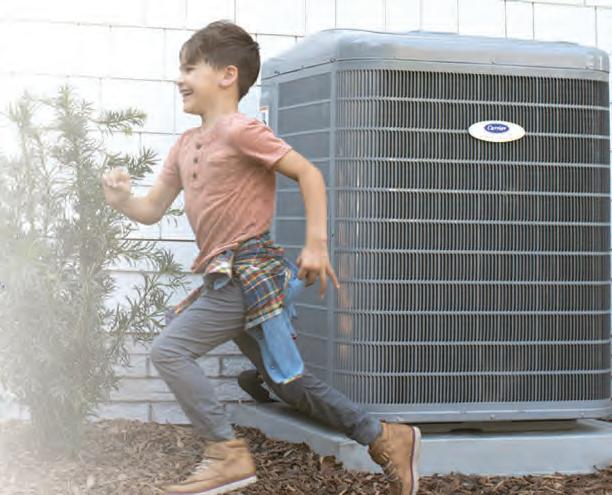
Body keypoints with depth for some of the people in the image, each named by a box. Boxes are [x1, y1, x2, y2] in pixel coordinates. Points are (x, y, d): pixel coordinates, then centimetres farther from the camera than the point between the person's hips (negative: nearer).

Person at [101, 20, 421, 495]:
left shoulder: (239, 130, -12)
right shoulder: (185, 145, 15)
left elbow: (309, 173, -14)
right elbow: (152, 210, 15)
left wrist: (316, 245, -18)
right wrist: (122, 200, -6)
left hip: (248, 272, -9)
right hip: (227, 278, 9)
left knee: (169, 349, -14)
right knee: (285, 378, 14)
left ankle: (227, 452, -9)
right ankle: (385, 438, 21)